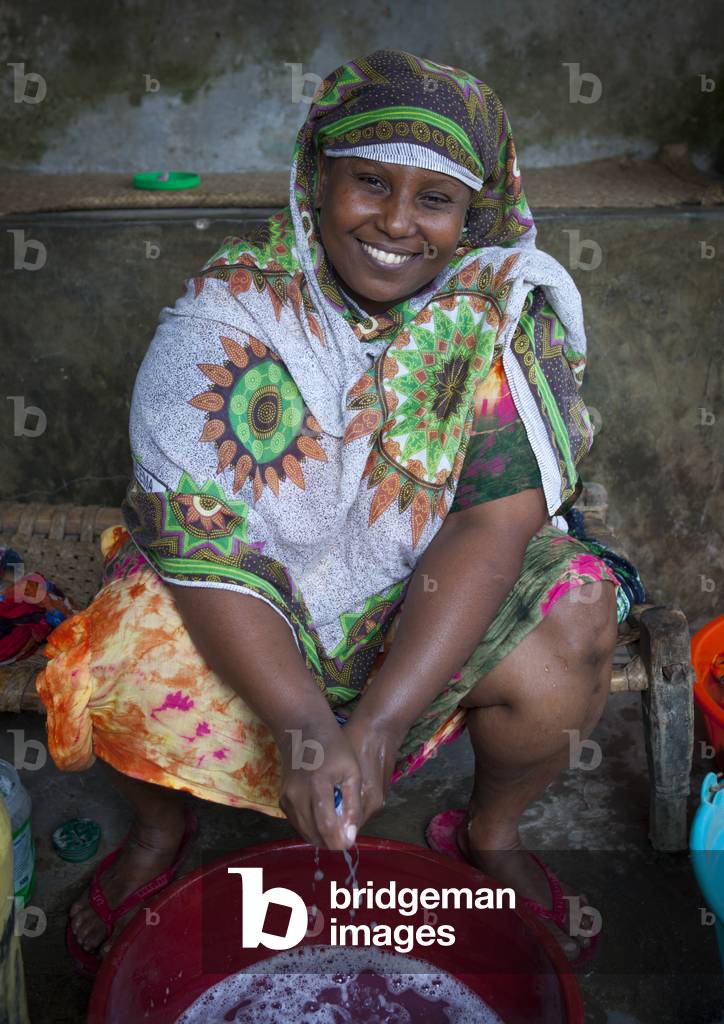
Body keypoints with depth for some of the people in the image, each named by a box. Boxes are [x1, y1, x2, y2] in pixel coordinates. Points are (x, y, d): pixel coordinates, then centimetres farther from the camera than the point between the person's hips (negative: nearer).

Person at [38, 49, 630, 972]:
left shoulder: (507, 312, -16)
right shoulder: (227, 309, -19)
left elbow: (494, 523, -22)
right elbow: (198, 540, -21)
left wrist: (376, 725, -31)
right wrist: (303, 723, -32)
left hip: (436, 585, 1)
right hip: (253, 588, 0)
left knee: (563, 667, -24)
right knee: (123, 684, -24)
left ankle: (491, 833, 12)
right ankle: (159, 827, 15)